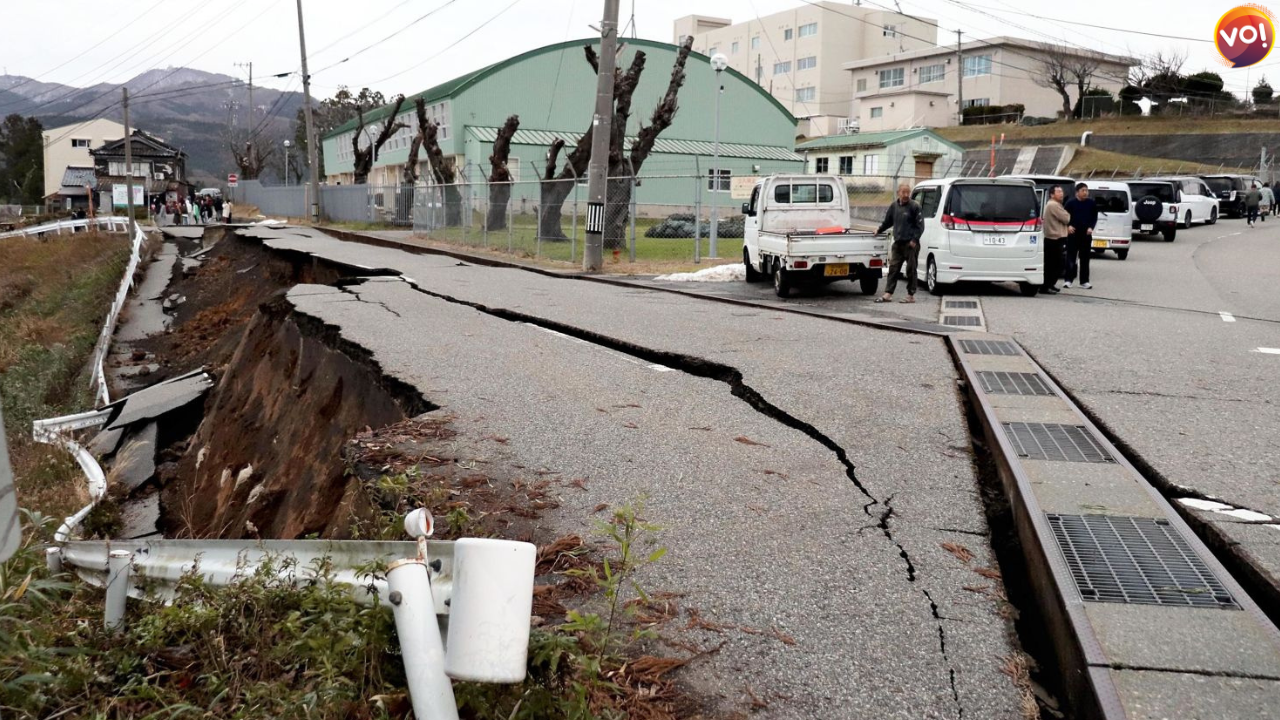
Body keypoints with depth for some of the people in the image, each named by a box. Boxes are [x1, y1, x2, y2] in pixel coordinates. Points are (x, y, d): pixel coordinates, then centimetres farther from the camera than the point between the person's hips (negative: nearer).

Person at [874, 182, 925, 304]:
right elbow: (888, 221, 26)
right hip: (898, 243, 5)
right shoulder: (894, 205, 10)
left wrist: (915, 239, -13)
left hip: (911, 244, -5)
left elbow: (920, 225, -6)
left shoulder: (914, 206, -6)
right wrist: (879, 230, 29)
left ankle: (911, 296, 7)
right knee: (893, 268, 3)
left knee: (911, 270, 1)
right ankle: (888, 294, 5)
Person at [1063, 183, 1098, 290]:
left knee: (1085, 258, 6)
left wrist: (1091, 227, -6)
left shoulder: (1092, 203, 5)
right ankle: (1068, 280, 0)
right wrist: (1068, 226, -13)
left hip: (1086, 234, 2)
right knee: (1071, 257, -3)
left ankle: (1084, 281, 11)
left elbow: (1094, 217, 9)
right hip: (1073, 233, -2)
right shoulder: (1070, 203, -1)